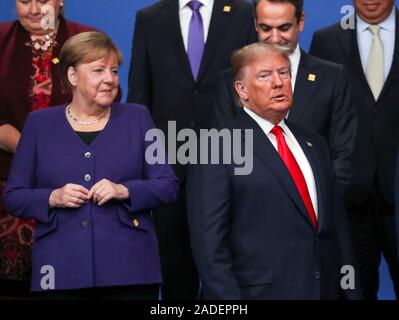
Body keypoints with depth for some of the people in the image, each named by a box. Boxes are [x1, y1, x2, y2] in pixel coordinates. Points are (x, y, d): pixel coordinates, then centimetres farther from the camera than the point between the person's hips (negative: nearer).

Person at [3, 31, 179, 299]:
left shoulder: (137, 118, 9)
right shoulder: (39, 124, 9)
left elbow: (169, 186, 4)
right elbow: (13, 197, 8)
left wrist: (125, 191, -12)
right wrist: (52, 198, -10)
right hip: (61, 270, 0)